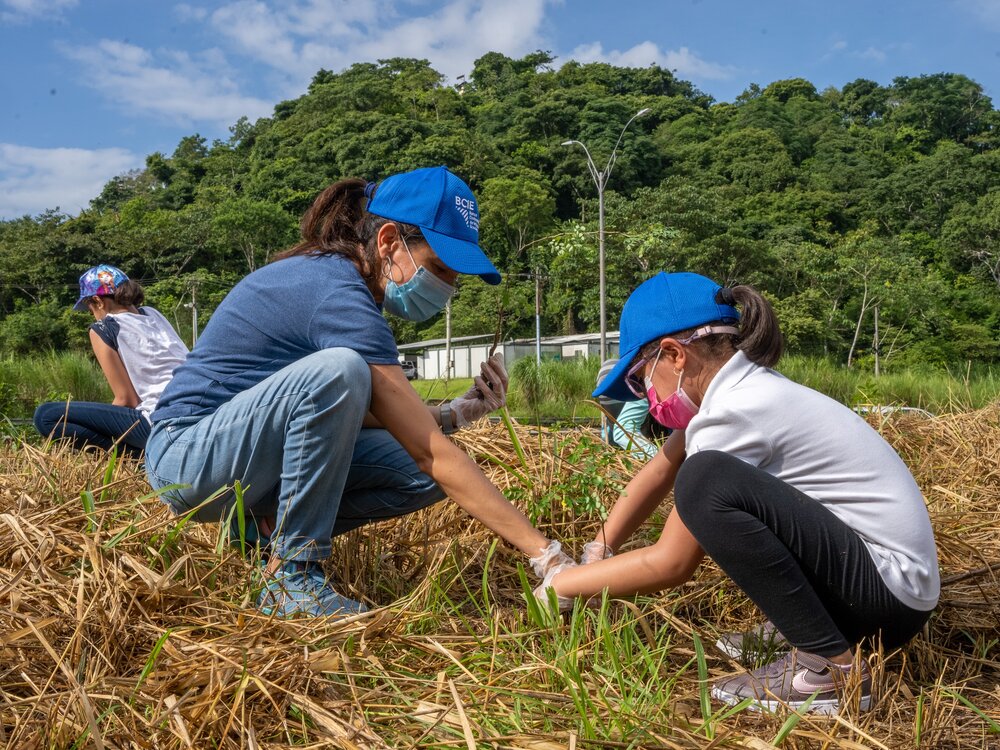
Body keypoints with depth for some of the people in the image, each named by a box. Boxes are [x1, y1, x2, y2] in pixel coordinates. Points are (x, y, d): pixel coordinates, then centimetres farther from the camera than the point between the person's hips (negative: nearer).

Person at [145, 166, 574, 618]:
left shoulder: (329, 273, 2)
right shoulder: (337, 294, -25)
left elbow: (359, 415, 5)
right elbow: (432, 452, -28)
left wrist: (459, 412, -9)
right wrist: (545, 555, -27)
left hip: (259, 457, 8)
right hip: (188, 457, -8)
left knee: (425, 476, -7)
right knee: (336, 371, -35)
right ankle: (289, 581, -21)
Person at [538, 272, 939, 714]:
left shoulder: (734, 411, -22)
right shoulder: (739, 387, 4)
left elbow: (670, 564, -16)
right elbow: (662, 468, 16)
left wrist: (561, 588, -4)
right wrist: (597, 556, 14)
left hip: (891, 592, -9)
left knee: (706, 480, -27)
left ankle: (828, 666, -14)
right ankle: (802, 621, 13)